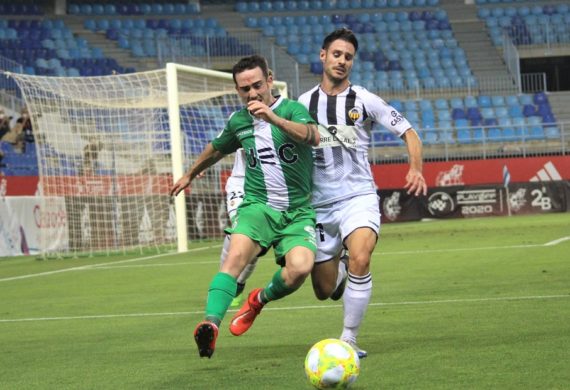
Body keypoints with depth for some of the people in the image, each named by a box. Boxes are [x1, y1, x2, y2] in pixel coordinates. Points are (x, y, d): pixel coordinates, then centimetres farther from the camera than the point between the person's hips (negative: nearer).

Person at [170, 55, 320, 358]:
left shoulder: (292, 109, -3)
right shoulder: (238, 121, 10)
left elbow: (313, 137, -25)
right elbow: (216, 149, 32)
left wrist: (273, 118, -38)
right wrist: (190, 175, 46)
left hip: (298, 211, -2)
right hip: (257, 205, 2)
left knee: (300, 267, -26)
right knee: (236, 255, -29)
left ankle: (260, 300, 5)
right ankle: (211, 324, -41)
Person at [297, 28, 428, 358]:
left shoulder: (364, 100, 0)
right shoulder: (304, 104, 6)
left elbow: (408, 132, 2)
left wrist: (416, 169, -15)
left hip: (359, 197, -2)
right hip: (319, 203, 3)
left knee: (360, 258, -32)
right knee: (324, 291, 5)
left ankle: (349, 340, -18)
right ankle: (339, 272, 44)